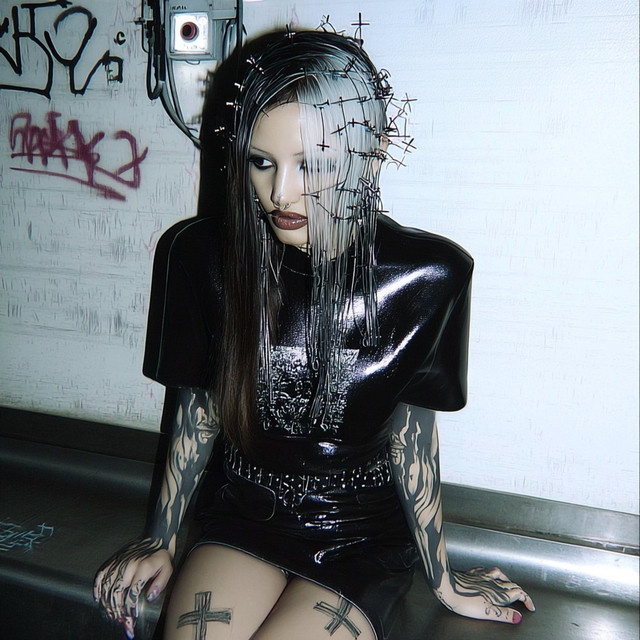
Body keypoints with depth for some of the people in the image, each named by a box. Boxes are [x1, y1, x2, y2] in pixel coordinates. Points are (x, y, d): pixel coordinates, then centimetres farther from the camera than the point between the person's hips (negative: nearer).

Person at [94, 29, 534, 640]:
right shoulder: (204, 255, -12)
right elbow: (197, 406, 1)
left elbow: (411, 430, -6)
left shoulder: (426, 276, -17)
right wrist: (160, 539, 10)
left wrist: (442, 577, 5)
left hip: (363, 537, 0)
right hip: (242, 515, 2)